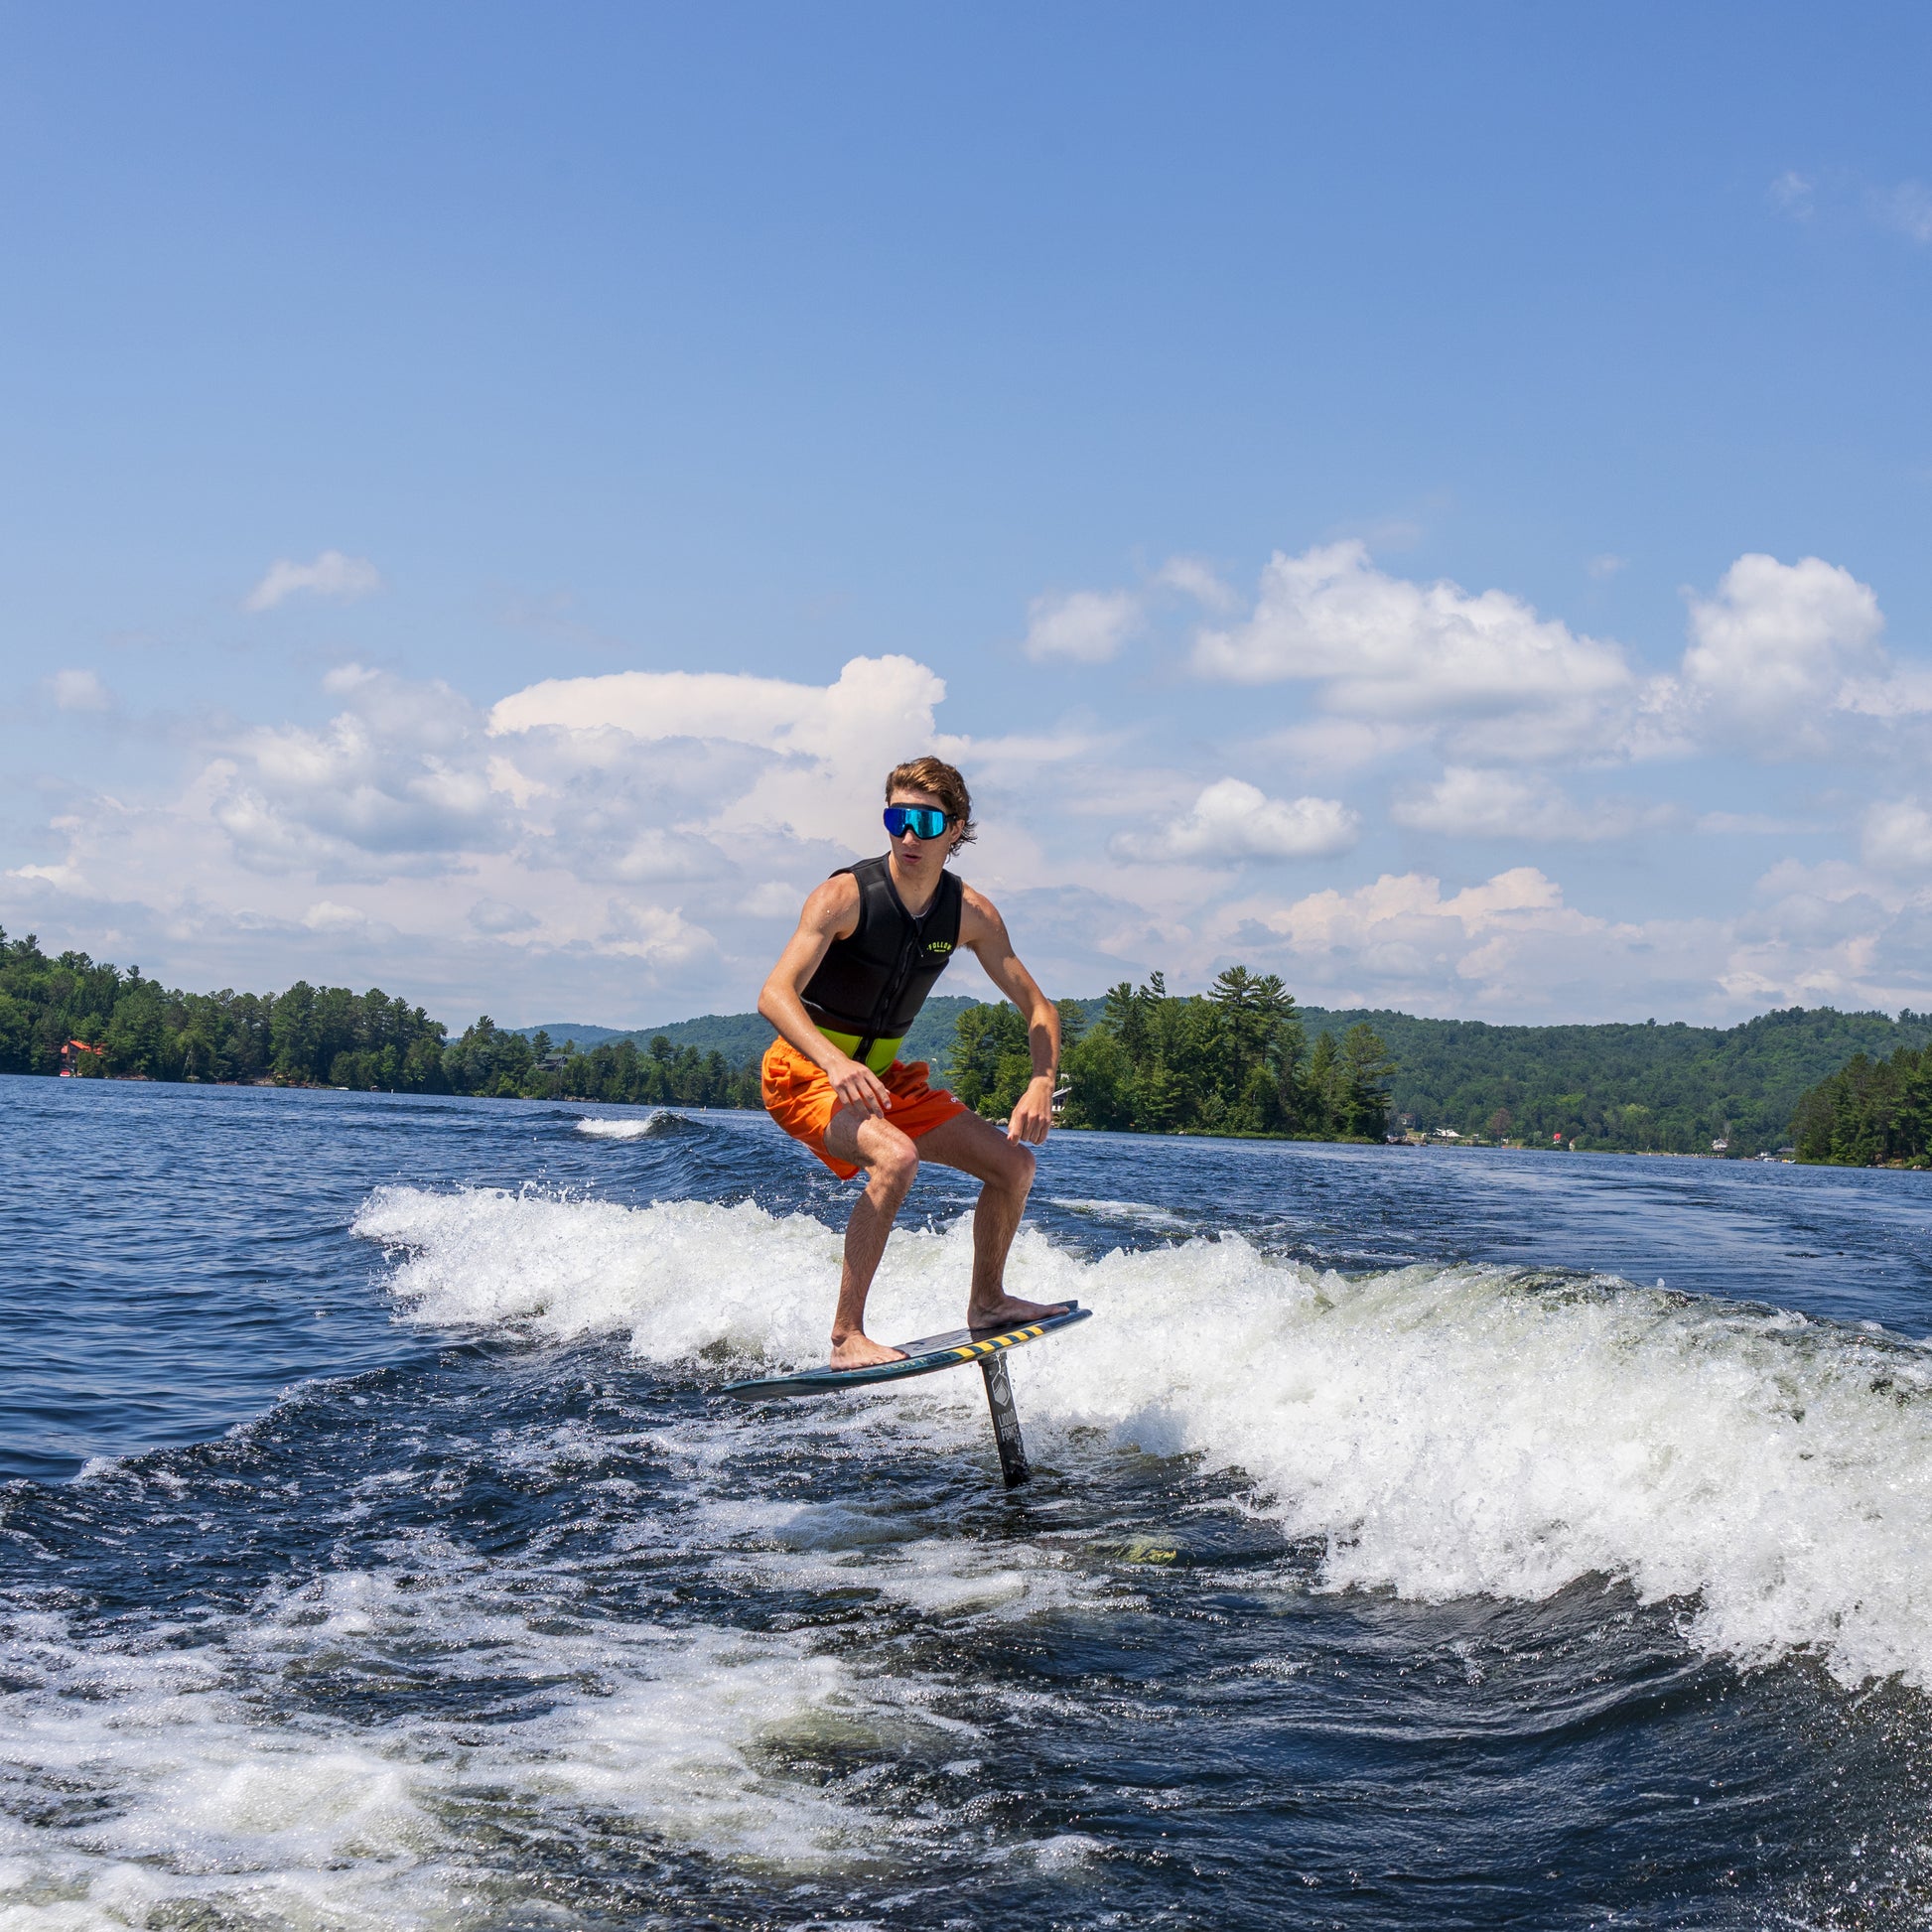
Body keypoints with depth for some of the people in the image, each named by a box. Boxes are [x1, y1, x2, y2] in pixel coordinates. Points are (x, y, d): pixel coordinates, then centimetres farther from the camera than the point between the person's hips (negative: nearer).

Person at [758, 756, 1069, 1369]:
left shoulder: (971, 914, -5)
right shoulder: (845, 895, -21)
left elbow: (1037, 1007, 1)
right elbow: (774, 995, -31)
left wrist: (1041, 1086, -19)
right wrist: (835, 1062, -48)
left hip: (881, 1077, 7)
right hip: (805, 1074, -7)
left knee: (1014, 1162, 4)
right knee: (896, 1156, -34)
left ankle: (986, 1301, 28)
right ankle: (846, 1338, -30)